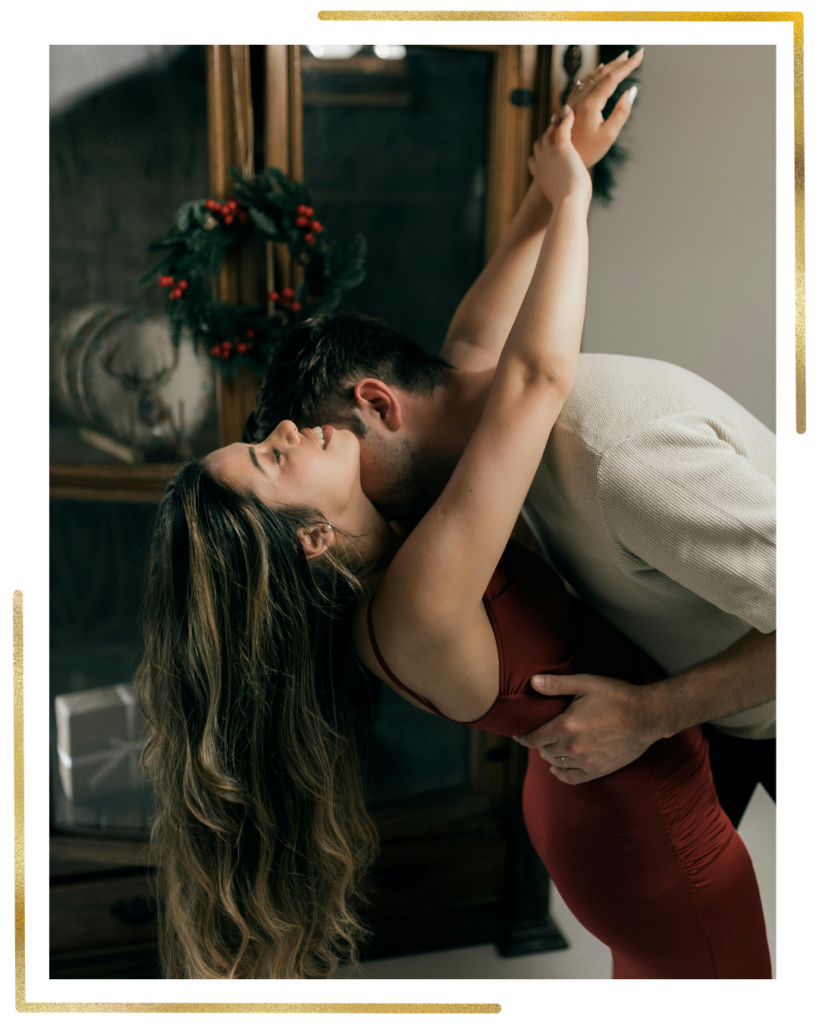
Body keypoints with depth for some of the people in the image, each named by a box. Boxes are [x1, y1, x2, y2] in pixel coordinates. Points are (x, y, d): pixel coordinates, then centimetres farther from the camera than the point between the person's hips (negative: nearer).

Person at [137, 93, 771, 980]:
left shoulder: (373, 569, -11)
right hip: (656, 840, -8)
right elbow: (537, 377, -39)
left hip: (598, 801, 8)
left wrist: (551, 198, -10)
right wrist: (570, 201, -24)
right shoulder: (412, 613, -37)